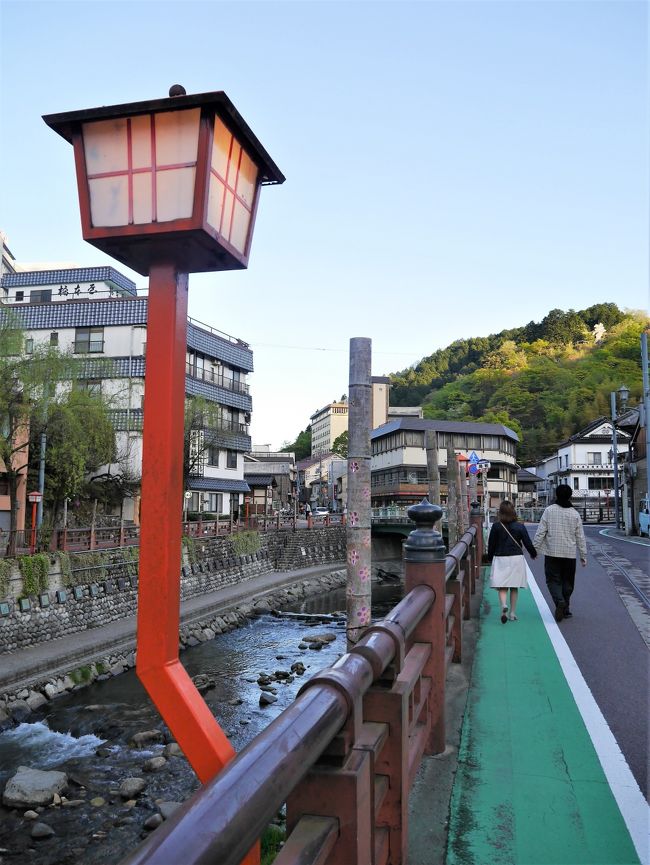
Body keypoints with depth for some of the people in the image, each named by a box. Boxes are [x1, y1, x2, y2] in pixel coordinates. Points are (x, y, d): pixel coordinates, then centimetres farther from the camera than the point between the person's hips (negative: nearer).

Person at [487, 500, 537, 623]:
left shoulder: (496, 526, -6)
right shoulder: (520, 526, -4)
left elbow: (491, 544, 0)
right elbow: (528, 543, -1)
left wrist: (490, 558, 16)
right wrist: (533, 554, 20)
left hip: (500, 559, -1)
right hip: (516, 558, 1)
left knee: (502, 587, 0)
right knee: (514, 588, 13)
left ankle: (504, 605, -28)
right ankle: (513, 613, 17)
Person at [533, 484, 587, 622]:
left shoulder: (549, 511, -5)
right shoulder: (575, 514, 2)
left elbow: (540, 532, -6)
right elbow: (580, 537, 6)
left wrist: (535, 549, 1)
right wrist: (583, 556, 14)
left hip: (552, 553, -2)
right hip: (570, 554, 2)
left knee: (553, 580, 3)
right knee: (567, 582, 14)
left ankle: (560, 602, -20)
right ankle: (565, 609, 20)